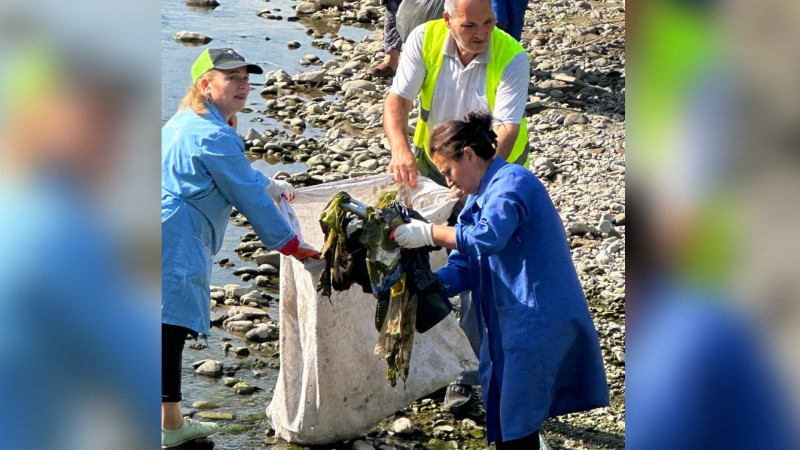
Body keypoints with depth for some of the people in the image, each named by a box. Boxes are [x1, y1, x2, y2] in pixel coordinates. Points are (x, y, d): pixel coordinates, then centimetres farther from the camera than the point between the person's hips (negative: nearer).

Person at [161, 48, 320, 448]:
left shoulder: (187, 122, 21)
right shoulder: (213, 136, -12)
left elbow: (235, 171, 39)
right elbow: (249, 198, -8)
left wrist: (270, 185, 52)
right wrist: (290, 245, 1)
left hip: (173, 243, 11)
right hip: (175, 246, -11)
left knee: (171, 333, 18)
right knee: (170, 330, -12)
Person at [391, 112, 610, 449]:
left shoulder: (511, 181, -13)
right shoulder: (479, 196, 17)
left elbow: (488, 237, -33)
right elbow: (463, 267, 13)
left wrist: (429, 233, -24)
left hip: (537, 321, -10)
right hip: (510, 323, 10)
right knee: (502, 422, 15)